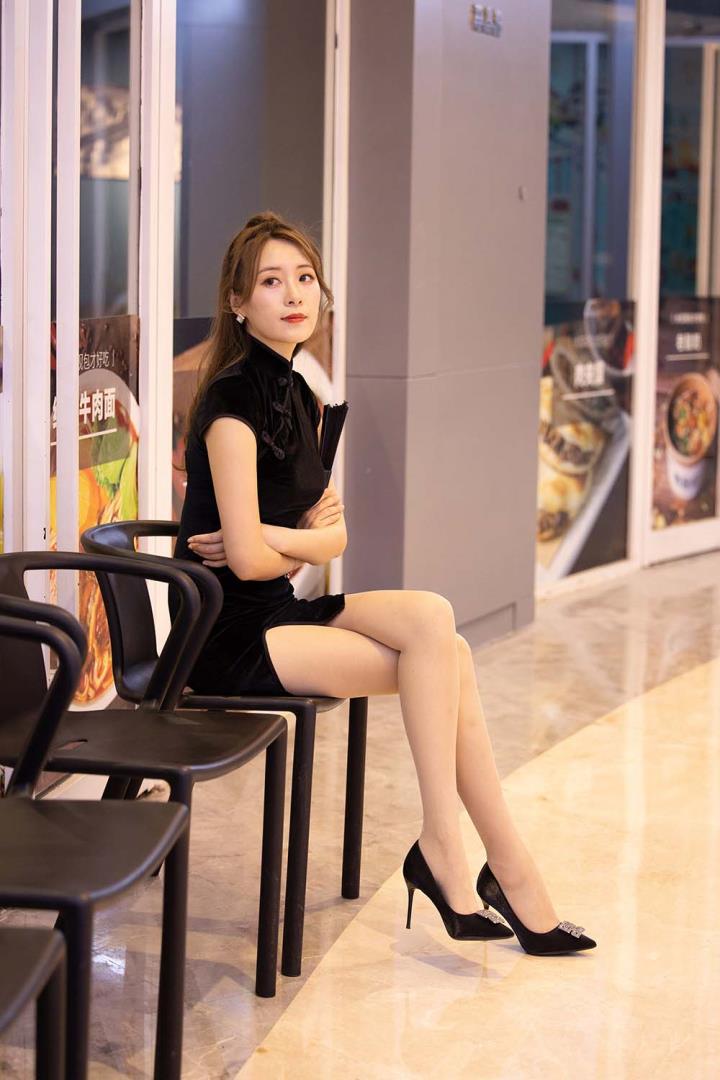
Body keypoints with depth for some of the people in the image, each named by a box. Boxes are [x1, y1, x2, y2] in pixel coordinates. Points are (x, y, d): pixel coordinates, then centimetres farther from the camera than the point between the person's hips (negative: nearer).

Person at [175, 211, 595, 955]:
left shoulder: (297, 397, 12)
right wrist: (307, 539, 1)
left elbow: (332, 536, 11)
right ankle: (509, 873, -10)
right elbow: (249, 557, -20)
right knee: (437, 649, -19)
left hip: (279, 614, 8)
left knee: (434, 623, -15)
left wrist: (276, 539, -10)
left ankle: (445, 852, -10)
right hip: (231, 638, -8)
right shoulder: (233, 399, -15)